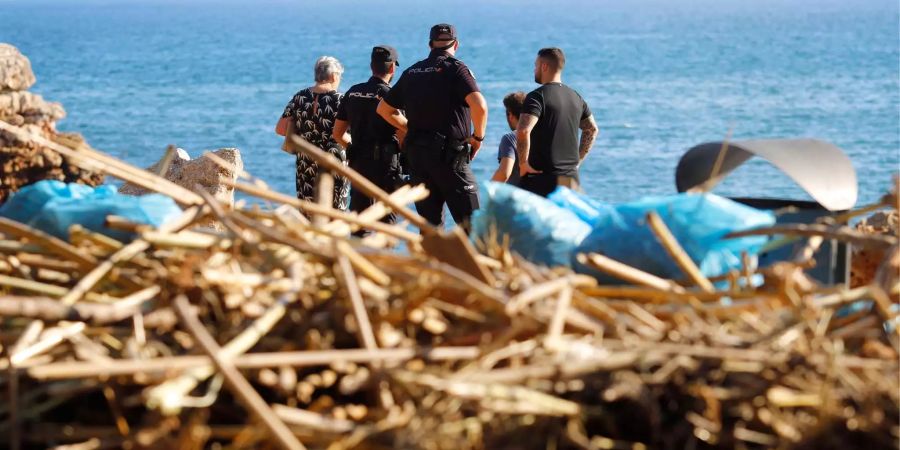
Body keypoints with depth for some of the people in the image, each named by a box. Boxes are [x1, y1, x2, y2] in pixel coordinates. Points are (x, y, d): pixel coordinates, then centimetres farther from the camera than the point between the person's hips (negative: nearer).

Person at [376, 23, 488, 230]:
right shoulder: (455, 68, -6)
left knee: (429, 223, 10)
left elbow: (384, 109, 21)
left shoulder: (411, 72, 13)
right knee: (469, 223, -5)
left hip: (416, 153, 6)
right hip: (449, 154, -6)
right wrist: (478, 136, -5)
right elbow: (479, 106, -21)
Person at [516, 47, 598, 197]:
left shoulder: (537, 96, -11)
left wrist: (523, 163, -14)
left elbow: (523, 131, -25)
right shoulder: (575, 97, 13)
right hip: (571, 177, 7)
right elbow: (592, 130, 24)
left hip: (541, 177, -7)